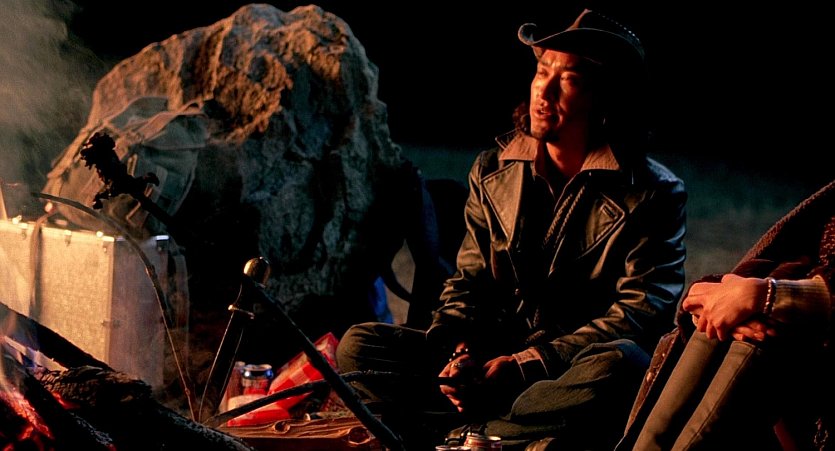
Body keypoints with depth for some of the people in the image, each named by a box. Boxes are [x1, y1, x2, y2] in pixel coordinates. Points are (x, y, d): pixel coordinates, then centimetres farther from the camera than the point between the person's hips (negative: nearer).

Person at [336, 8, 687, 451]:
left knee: (618, 364, -39)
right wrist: (460, 353, -12)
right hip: (493, 360, 4)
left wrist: (525, 364, -22)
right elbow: (468, 281, 12)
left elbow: (641, 312, -13)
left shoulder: (653, 194, -4)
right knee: (359, 345, -13)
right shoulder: (493, 172, 10)